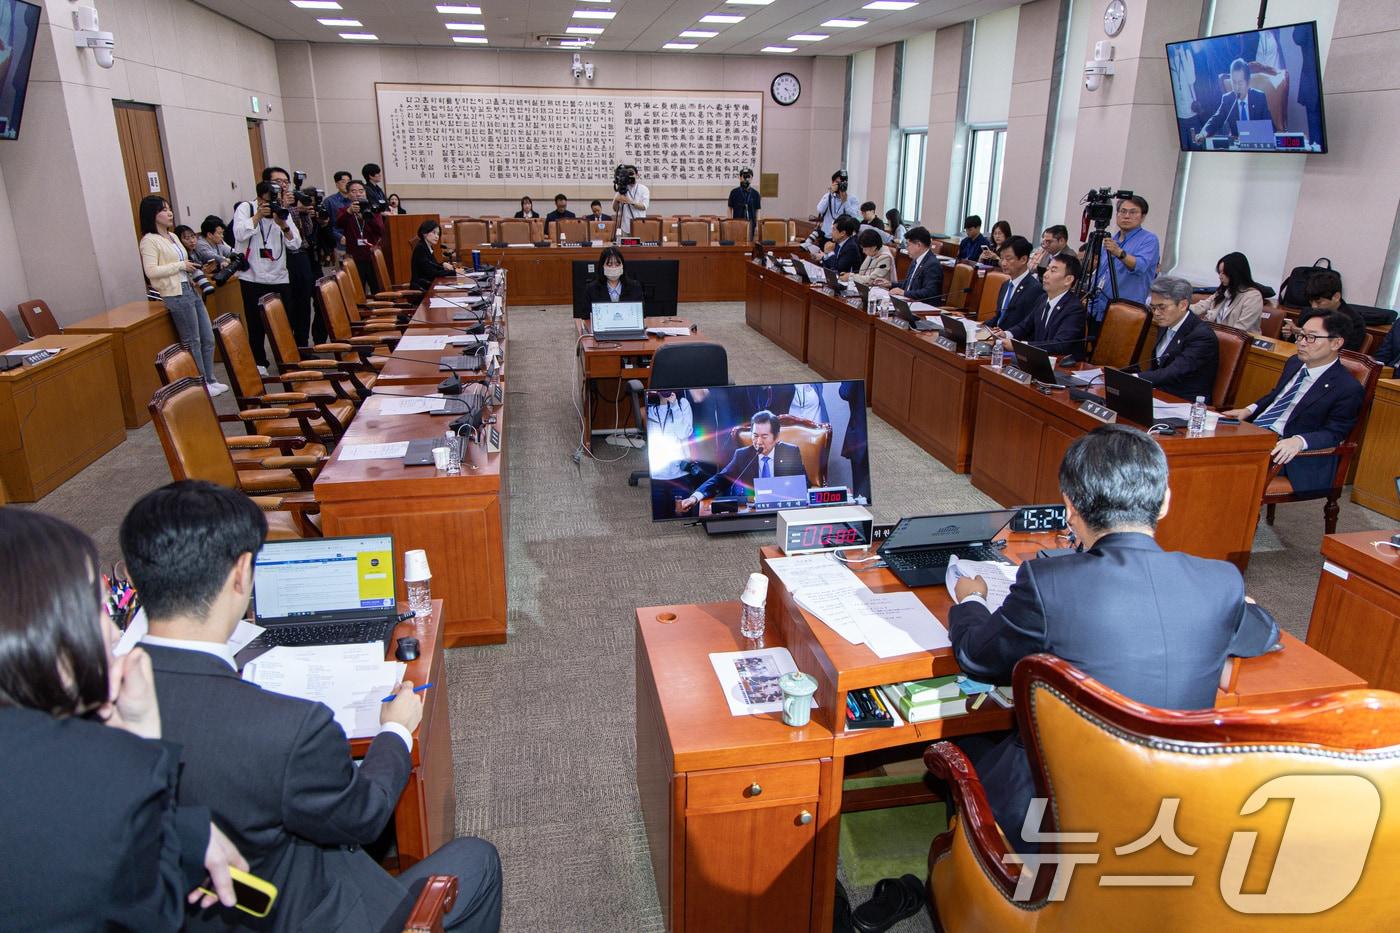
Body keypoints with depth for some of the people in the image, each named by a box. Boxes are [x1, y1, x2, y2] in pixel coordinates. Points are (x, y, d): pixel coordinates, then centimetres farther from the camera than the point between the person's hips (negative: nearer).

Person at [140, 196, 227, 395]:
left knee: (208, 338, 10)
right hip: (176, 295, -9)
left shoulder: (173, 236, 16)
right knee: (193, 342, -1)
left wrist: (191, 272, 9)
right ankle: (202, 384, 8)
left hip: (190, 290, 9)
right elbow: (151, 271, -18)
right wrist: (181, 266, -15)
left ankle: (210, 380, 20)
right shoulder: (149, 241, -10)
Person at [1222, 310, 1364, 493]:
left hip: (1281, 452, -8)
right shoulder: (1294, 363, 14)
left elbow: (1333, 433, -10)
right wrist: (1249, 410, 8)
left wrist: (1299, 441, -29)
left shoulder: (1348, 389, -9)